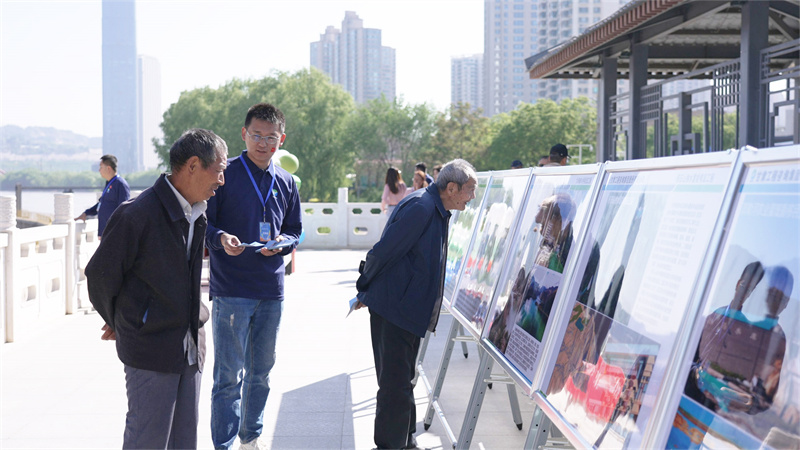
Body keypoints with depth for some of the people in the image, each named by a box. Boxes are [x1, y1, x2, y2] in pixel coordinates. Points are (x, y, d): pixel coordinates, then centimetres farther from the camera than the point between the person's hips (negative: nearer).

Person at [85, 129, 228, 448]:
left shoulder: (195, 215, 10)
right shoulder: (138, 215, -16)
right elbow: (99, 274, -7)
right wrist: (118, 323, 9)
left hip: (189, 347, 8)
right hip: (150, 349, -7)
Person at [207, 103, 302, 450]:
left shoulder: (286, 183, 10)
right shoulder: (224, 174, -4)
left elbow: (295, 230, 15)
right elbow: (203, 224, -4)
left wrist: (281, 243, -6)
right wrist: (220, 238, -25)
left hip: (271, 291, 5)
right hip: (231, 290, -5)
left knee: (261, 372, 16)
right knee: (229, 376, -4)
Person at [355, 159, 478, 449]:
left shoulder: (437, 210, 13)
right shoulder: (420, 207, -19)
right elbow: (383, 251, -19)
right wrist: (364, 290, -6)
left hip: (409, 310, 10)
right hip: (393, 309, -10)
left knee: (403, 381, 19)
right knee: (395, 385, -4)